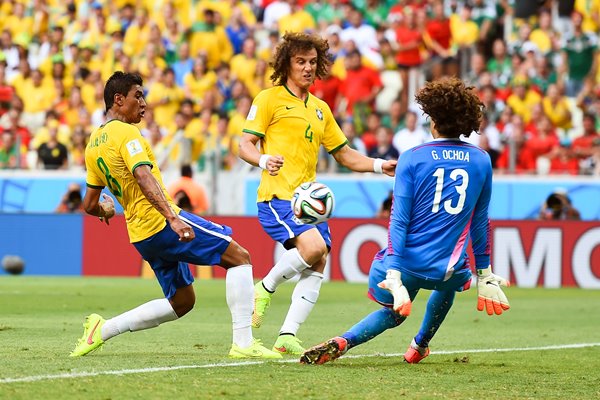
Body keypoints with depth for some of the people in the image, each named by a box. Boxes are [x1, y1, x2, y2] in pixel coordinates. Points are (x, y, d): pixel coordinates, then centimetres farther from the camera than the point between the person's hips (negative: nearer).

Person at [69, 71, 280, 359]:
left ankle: (102, 329, 12)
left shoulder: (93, 145, 16)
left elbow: (90, 206, 21)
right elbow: (144, 177, -26)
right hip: (162, 223, -9)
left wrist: (105, 210, 44)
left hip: (142, 237, 9)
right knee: (239, 257, -3)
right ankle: (243, 343, -11)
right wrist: (173, 218, -35)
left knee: (182, 301, 18)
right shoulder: (125, 133, -10)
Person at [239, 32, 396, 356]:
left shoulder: (320, 109, 23)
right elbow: (245, 145, -4)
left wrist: (380, 166, 10)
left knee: (316, 267, -6)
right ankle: (265, 289, -4)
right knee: (313, 246, -28)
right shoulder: (270, 99, 2)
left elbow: (344, 155, 27)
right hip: (277, 196, -7)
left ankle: (287, 337, -4)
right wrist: (264, 160, -26)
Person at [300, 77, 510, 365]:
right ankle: (420, 346, 43)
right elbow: (480, 222, 13)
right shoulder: (481, 161, 5)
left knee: (392, 313, 26)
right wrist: (484, 276, 21)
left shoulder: (412, 159, -4)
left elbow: (399, 219, -11)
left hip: (406, 263, -2)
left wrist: (394, 276, -16)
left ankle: (341, 342, 0)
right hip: (447, 270, 2)